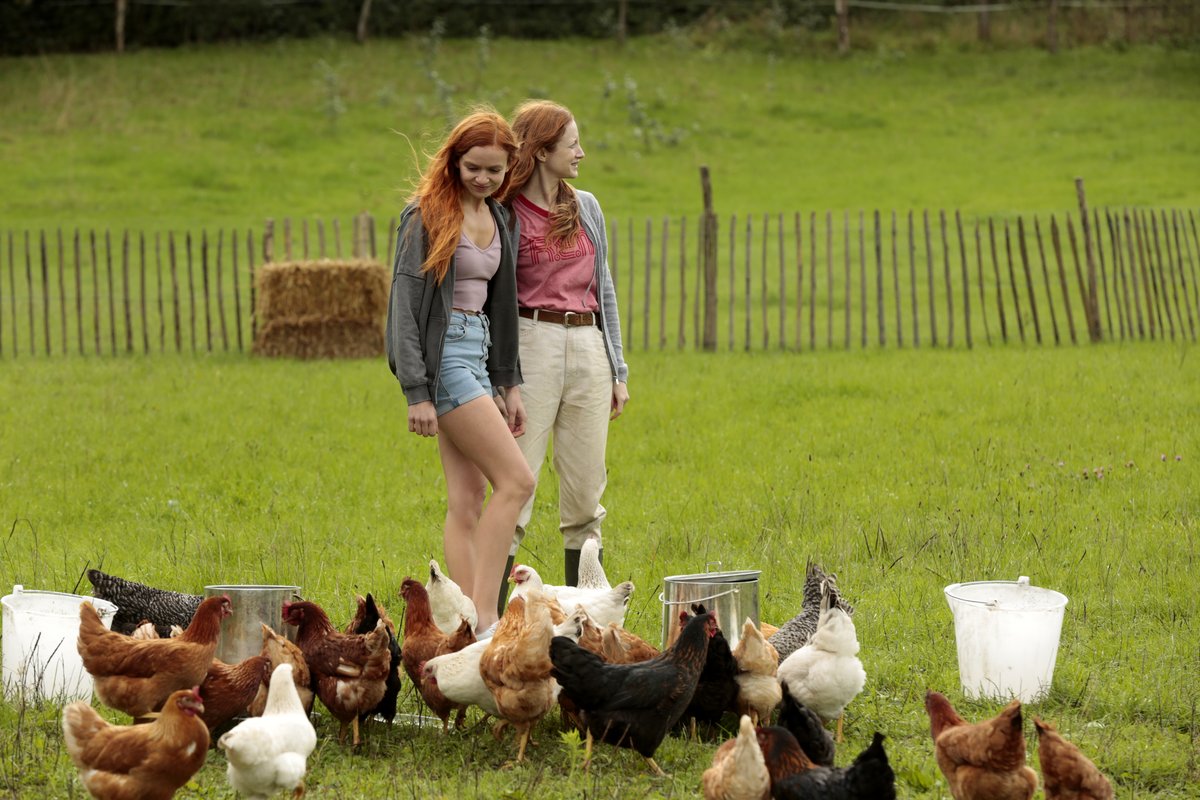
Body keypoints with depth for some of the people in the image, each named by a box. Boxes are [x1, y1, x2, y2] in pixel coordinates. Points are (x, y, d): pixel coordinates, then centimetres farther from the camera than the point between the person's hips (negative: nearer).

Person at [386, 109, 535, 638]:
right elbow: (404, 301, -12)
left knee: (468, 501, 2)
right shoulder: (427, 215, -8)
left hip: (477, 352, 8)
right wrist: (417, 391, -17)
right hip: (442, 353, -8)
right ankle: (483, 618, -16)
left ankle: (468, 625, -1)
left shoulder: (497, 219, 15)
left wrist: (509, 384, 18)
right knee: (516, 480, -15)